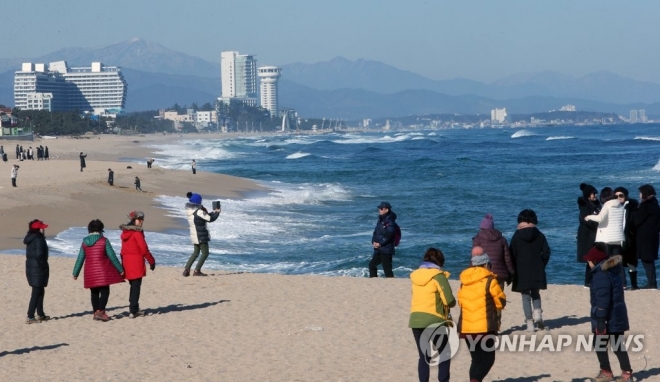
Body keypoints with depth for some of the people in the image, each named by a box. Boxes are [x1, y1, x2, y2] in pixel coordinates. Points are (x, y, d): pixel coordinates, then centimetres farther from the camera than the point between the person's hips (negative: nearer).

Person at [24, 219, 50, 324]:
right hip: (38, 269, -9)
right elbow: (39, 254, -28)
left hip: (31, 267, 9)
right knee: (36, 293, -5)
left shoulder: (30, 239, 11)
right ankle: (30, 317, -6)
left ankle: (40, 314, 28)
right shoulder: (39, 240, -18)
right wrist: (44, 266, -15)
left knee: (40, 291, 20)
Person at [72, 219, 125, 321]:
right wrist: (120, 269, 1)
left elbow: (80, 259, 7)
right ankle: (100, 311, -14)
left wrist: (75, 273, 14)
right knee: (104, 291, -1)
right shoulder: (104, 241, -6)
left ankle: (96, 313, 18)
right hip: (103, 271, -4)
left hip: (90, 273, 4)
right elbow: (112, 256, -6)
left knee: (94, 292, 14)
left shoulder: (84, 242, 5)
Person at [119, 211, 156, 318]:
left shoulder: (125, 232, 11)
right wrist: (152, 261, -3)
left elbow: (123, 250, 14)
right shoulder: (137, 232, -12)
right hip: (136, 262, -7)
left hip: (126, 262, 7)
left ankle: (134, 309, 22)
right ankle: (133, 311, -5)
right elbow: (144, 249, -12)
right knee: (136, 286, -3)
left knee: (133, 285, 17)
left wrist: (123, 262, 19)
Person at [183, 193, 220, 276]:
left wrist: (213, 213, 18)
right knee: (205, 253, 4)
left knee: (195, 252, 20)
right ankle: (197, 271, 2)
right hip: (201, 236, -8)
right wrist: (217, 213, 0)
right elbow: (210, 219, -15)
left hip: (194, 236, 8)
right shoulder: (199, 212, -21)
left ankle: (186, 269, 13)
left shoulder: (190, 212, 6)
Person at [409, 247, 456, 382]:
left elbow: (417, 297, 11)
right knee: (444, 355, 10)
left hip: (416, 320, 5)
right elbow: (449, 300, -14)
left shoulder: (416, 276, 8)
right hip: (434, 321, -5)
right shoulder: (438, 276, -10)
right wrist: (452, 303, 8)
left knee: (424, 356, 11)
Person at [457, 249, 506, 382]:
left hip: (466, 327, 5)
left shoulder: (464, 281, 8)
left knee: (476, 359, 14)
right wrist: (492, 306, 21)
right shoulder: (489, 280, -7)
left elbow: (461, 302, 10)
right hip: (485, 327, -5)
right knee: (488, 358, -1)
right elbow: (501, 302, 0)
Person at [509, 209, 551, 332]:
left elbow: (512, 255, -4)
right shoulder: (540, 236, 2)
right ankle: (537, 313, -3)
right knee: (535, 294, 20)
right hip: (537, 272, 2)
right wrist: (541, 266, 14)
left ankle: (530, 323, -2)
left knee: (526, 297, 3)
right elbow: (546, 253, 1)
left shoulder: (516, 237, -4)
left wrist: (513, 271, 7)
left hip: (522, 272, -2)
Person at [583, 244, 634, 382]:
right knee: (617, 344, 11)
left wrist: (600, 319, -21)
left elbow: (603, 299, -22)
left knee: (599, 344, 4)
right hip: (617, 316, 9)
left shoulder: (601, 274, -19)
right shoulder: (613, 270, 11)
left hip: (608, 317, -9)